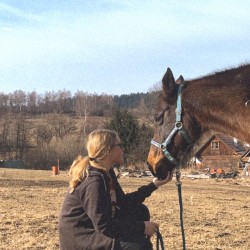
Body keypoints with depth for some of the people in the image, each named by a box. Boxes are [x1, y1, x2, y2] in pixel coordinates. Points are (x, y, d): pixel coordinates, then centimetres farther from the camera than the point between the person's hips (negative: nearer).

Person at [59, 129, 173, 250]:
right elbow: (104, 227, -26)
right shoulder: (94, 181, -24)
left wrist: (153, 185, 11)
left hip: (95, 227, 10)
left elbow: (123, 203, 12)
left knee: (140, 212, 12)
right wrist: (141, 227, -19)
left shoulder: (106, 172, 5)